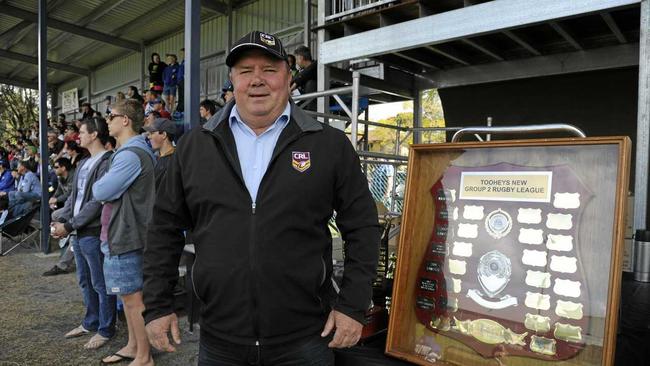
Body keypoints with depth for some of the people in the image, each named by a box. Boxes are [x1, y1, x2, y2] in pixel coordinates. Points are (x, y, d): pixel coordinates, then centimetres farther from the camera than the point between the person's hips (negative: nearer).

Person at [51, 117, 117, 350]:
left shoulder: (107, 162, -14)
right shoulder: (83, 163, 16)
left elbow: (97, 202, -19)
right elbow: (74, 196, 17)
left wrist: (69, 225, -16)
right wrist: (61, 220, 3)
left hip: (94, 233, -9)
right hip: (78, 233, 9)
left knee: (101, 284, 2)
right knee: (85, 282, 19)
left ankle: (106, 329, 14)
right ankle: (91, 322, 33)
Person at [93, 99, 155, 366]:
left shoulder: (131, 155, -20)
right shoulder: (136, 150, 14)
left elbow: (101, 192, -19)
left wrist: (97, 185, 0)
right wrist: (103, 187, -1)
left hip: (125, 235, -10)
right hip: (123, 233, 10)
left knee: (133, 297, 0)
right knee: (129, 295, 19)